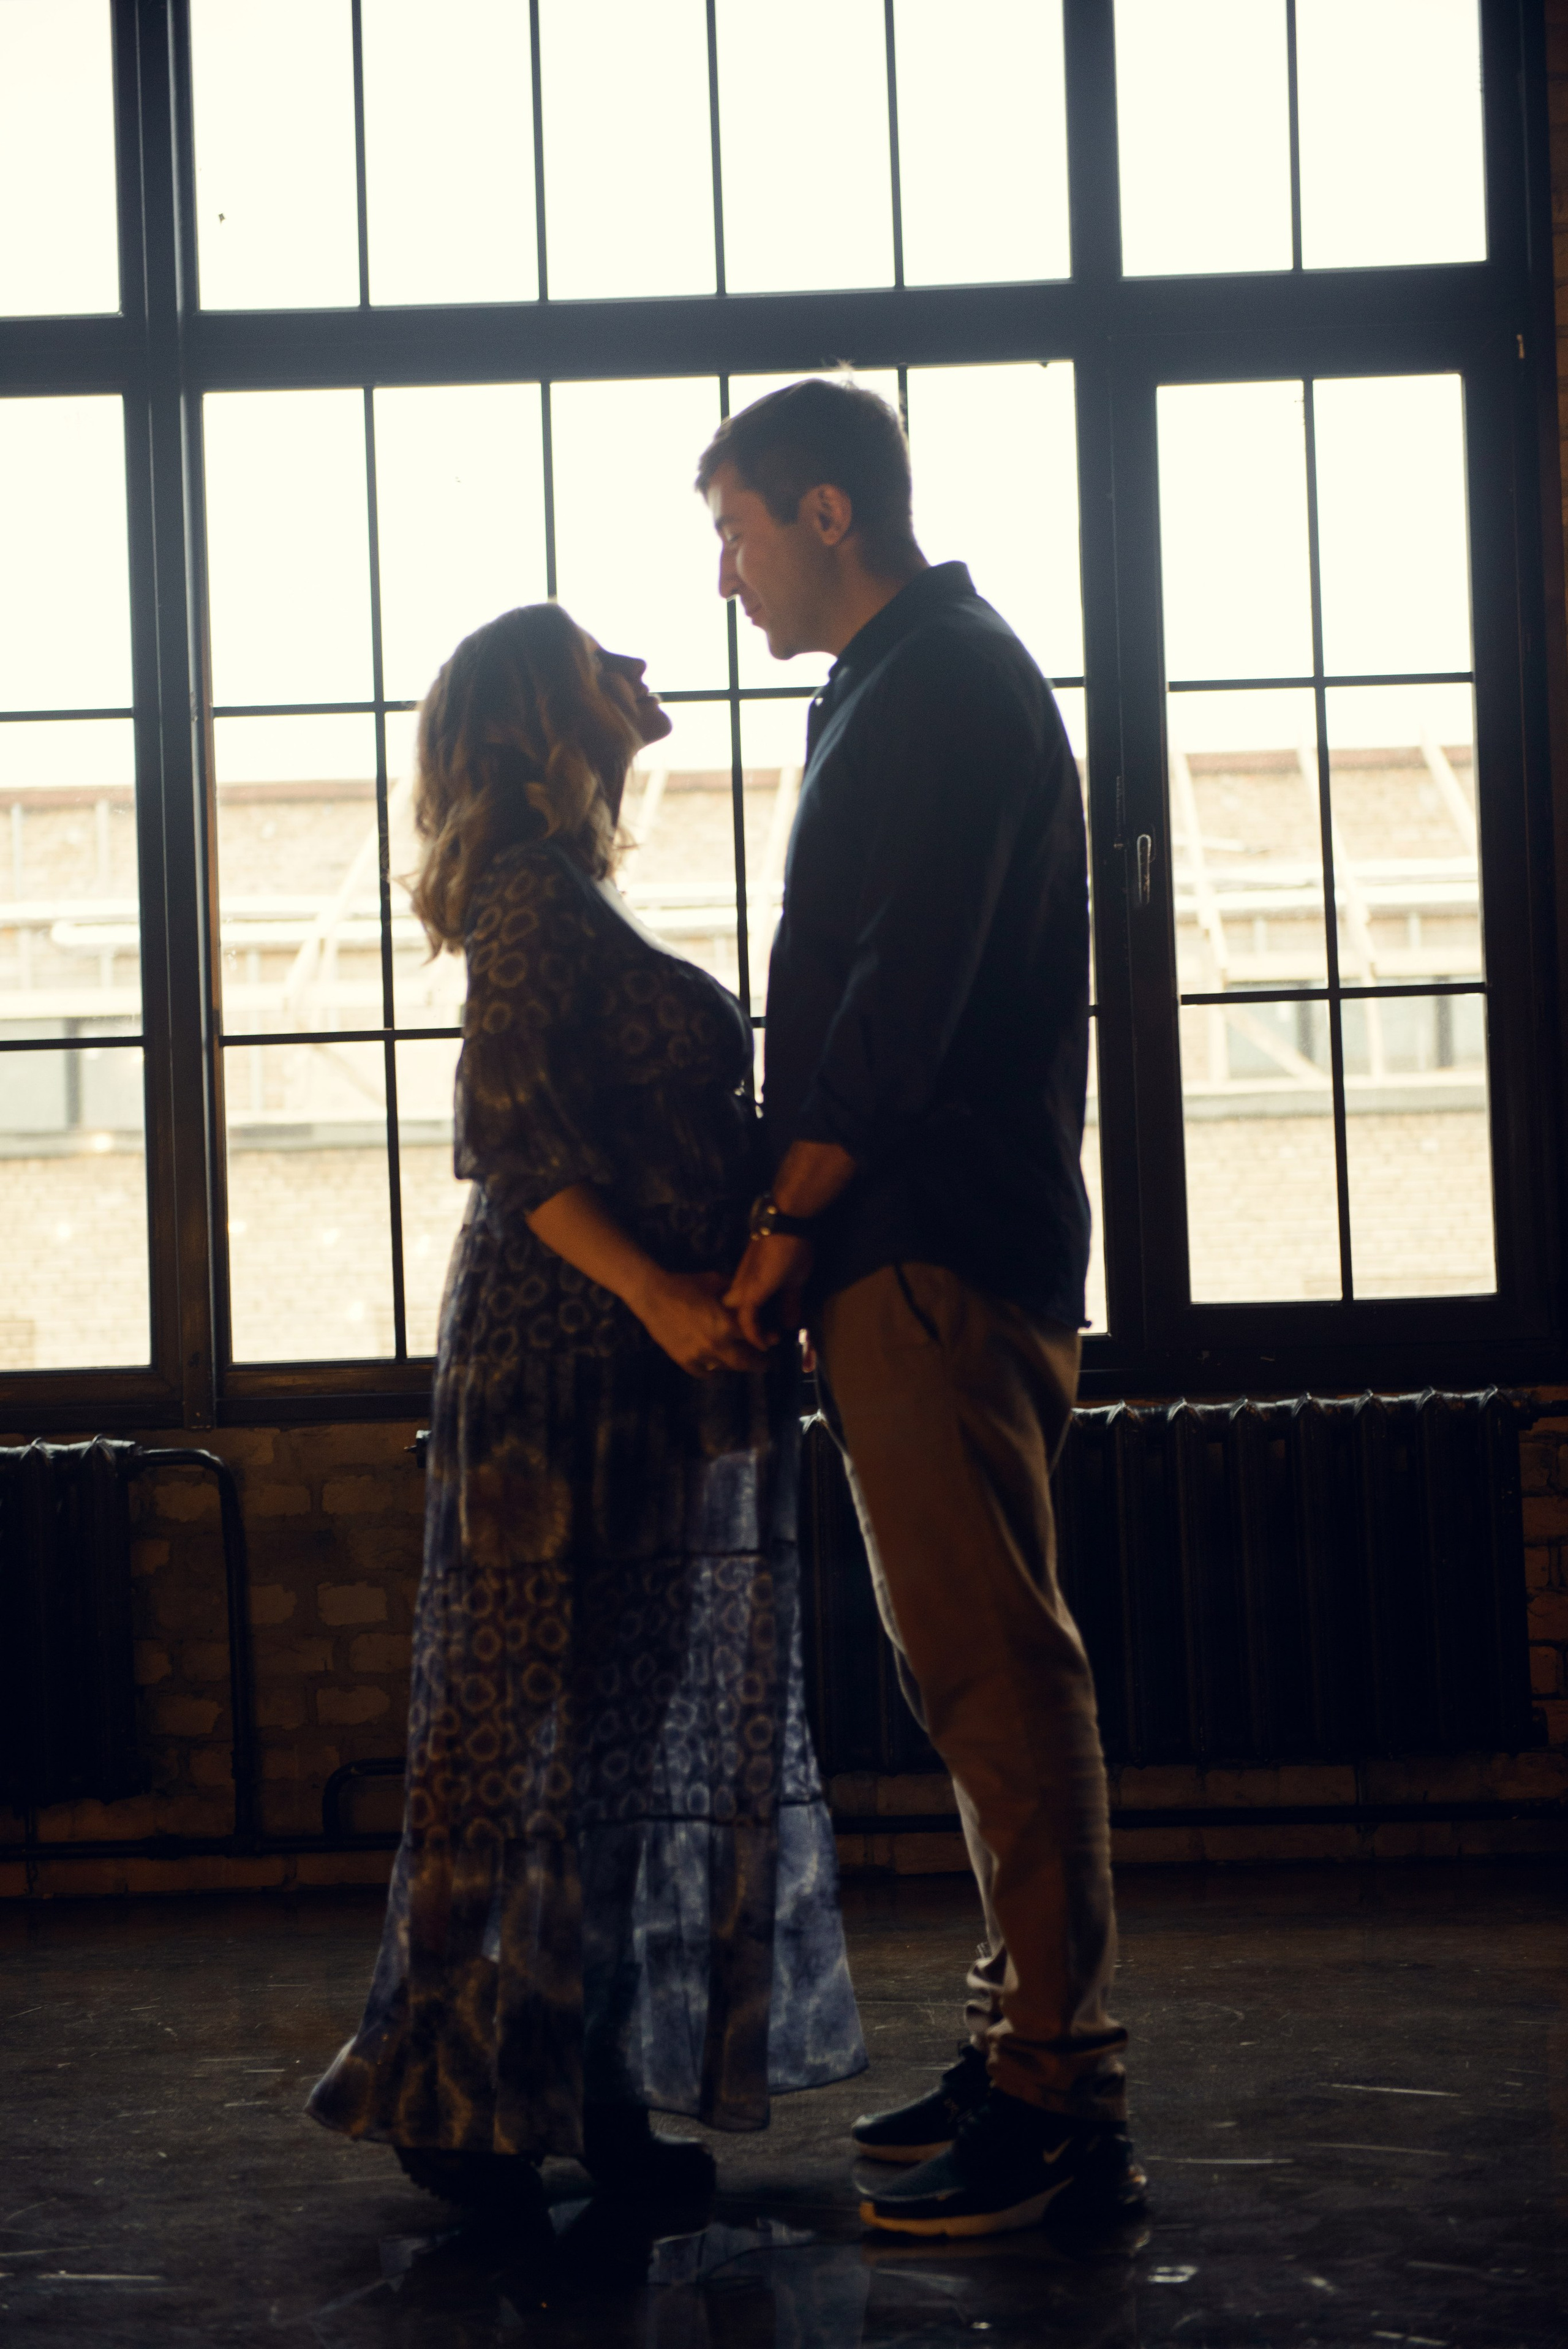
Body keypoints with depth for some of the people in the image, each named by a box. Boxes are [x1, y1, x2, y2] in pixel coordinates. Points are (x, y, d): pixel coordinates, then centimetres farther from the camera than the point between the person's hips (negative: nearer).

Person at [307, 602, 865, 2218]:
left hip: (648, 1367, 10)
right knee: (535, 1722, -5)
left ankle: (584, 2079, 15)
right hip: (566, 1357, -9)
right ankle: (464, 2095, 3)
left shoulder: (571, 901, 20)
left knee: (629, 1723, 10)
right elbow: (513, 1135, -18)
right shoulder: (534, 895, -9)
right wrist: (658, 1295, -24)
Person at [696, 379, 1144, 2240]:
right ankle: (1028, 2048, 20)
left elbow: (909, 988, -18)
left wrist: (787, 1217, -13)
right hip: (915, 1257, 11)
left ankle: (1060, 2110, -8)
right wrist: (806, 1226, 16)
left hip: (933, 1252, -11)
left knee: (995, 1665, -10)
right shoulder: (915, 685, 23)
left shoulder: (942, 684, -9)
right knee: (972, 1663, 13)